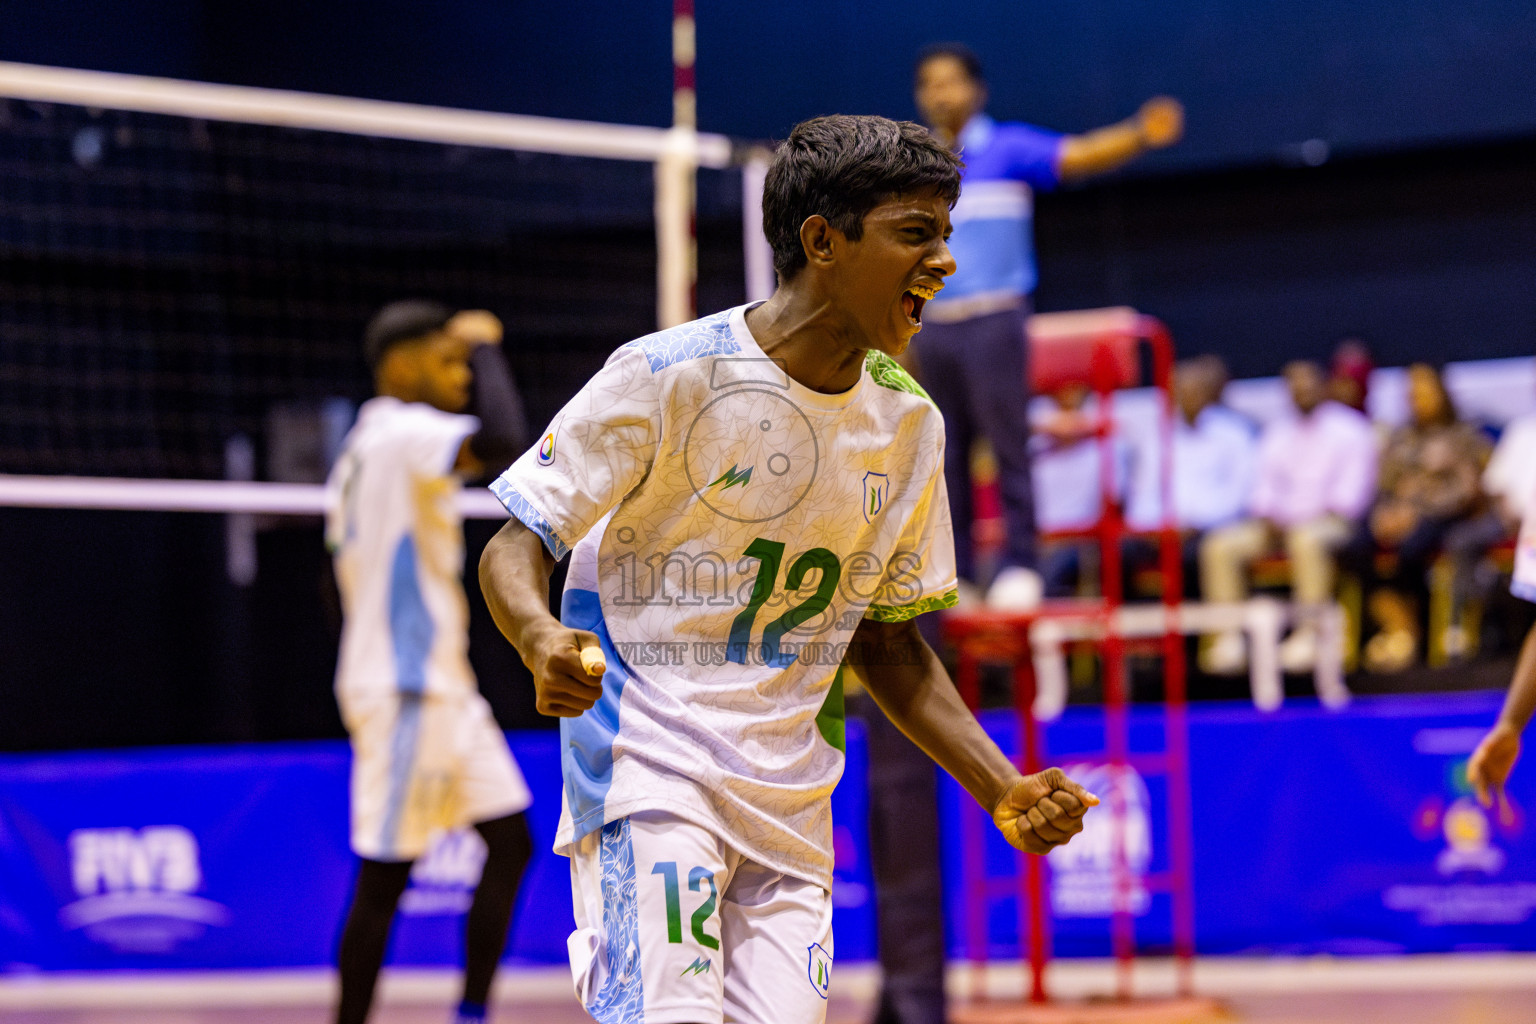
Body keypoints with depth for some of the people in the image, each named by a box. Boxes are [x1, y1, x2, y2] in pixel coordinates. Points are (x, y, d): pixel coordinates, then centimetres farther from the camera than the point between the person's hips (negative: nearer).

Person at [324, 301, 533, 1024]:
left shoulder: (361, 447, 18)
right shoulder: (404, 432, -13)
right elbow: (502, 442, -31)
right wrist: (486, 347, -15)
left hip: (441, 687, 10)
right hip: (403, 692, -10)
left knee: (512, 840, 10)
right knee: (385, 875, -7)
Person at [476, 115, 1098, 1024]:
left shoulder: (910, 422, 9)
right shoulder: (671, 374, -9)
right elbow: (516, 548, -6)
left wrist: (1003, 788, 6)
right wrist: (543, 639, -29)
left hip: (793, 803, 6)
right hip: (649, 769, -6)